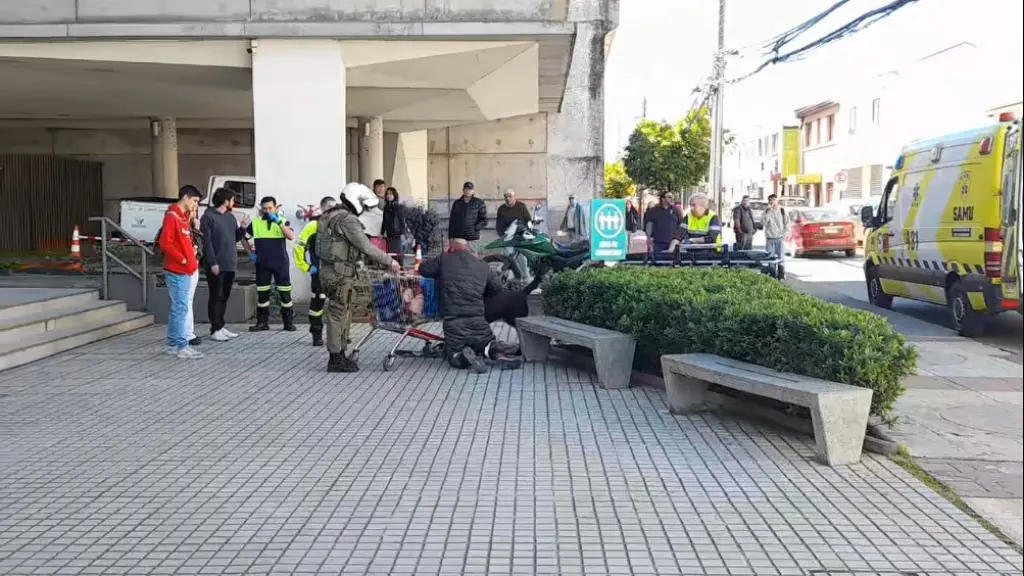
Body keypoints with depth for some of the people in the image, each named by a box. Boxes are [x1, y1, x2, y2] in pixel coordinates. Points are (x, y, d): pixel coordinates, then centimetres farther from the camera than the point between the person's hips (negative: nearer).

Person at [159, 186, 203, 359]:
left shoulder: (184, 217, 17)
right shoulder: (172, 216, -12)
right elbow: (165, 243, -19)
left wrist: (192, 251, 8)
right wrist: (183, 260, -16)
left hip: (185, 271, 10)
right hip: (176, 271, -10)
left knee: (178, 308, 12)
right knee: (181, 308, -9)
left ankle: (173, 344, 18)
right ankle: (181, 346, -7)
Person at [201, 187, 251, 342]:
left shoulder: (231, 217, 16)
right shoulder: (208, 217, -8)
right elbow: (206, 242, -14)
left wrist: (243, 228, 3)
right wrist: (212, 263, -19)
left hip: (230, 265, 8)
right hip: (216, 265, -8)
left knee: (224, 297, 12)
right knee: (216, 297, -4)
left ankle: (221, 326, 20)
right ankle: (215, 330, -1)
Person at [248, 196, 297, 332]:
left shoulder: (283, 221, 2)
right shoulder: (255, 223, 5)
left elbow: (291, 237, -14)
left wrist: (279, 222, -20)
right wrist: (251, 253, 7)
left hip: (280, 263, -1)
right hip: (262, 264, 1)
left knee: (285, 293, 0)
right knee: (262, 293, 5)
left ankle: (289, 322, 7)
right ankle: (262, 322, 13)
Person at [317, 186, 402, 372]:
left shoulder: (332, 215, 15)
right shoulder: (347, 219, -16)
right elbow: (366, 247, -19)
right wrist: (389, 261, -11)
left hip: (330, 271, 10)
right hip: (339, 273, -10)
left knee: (342, 314, 15)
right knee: (338, 315, -3)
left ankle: (339, 355, 22)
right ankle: (336, 359, 3)